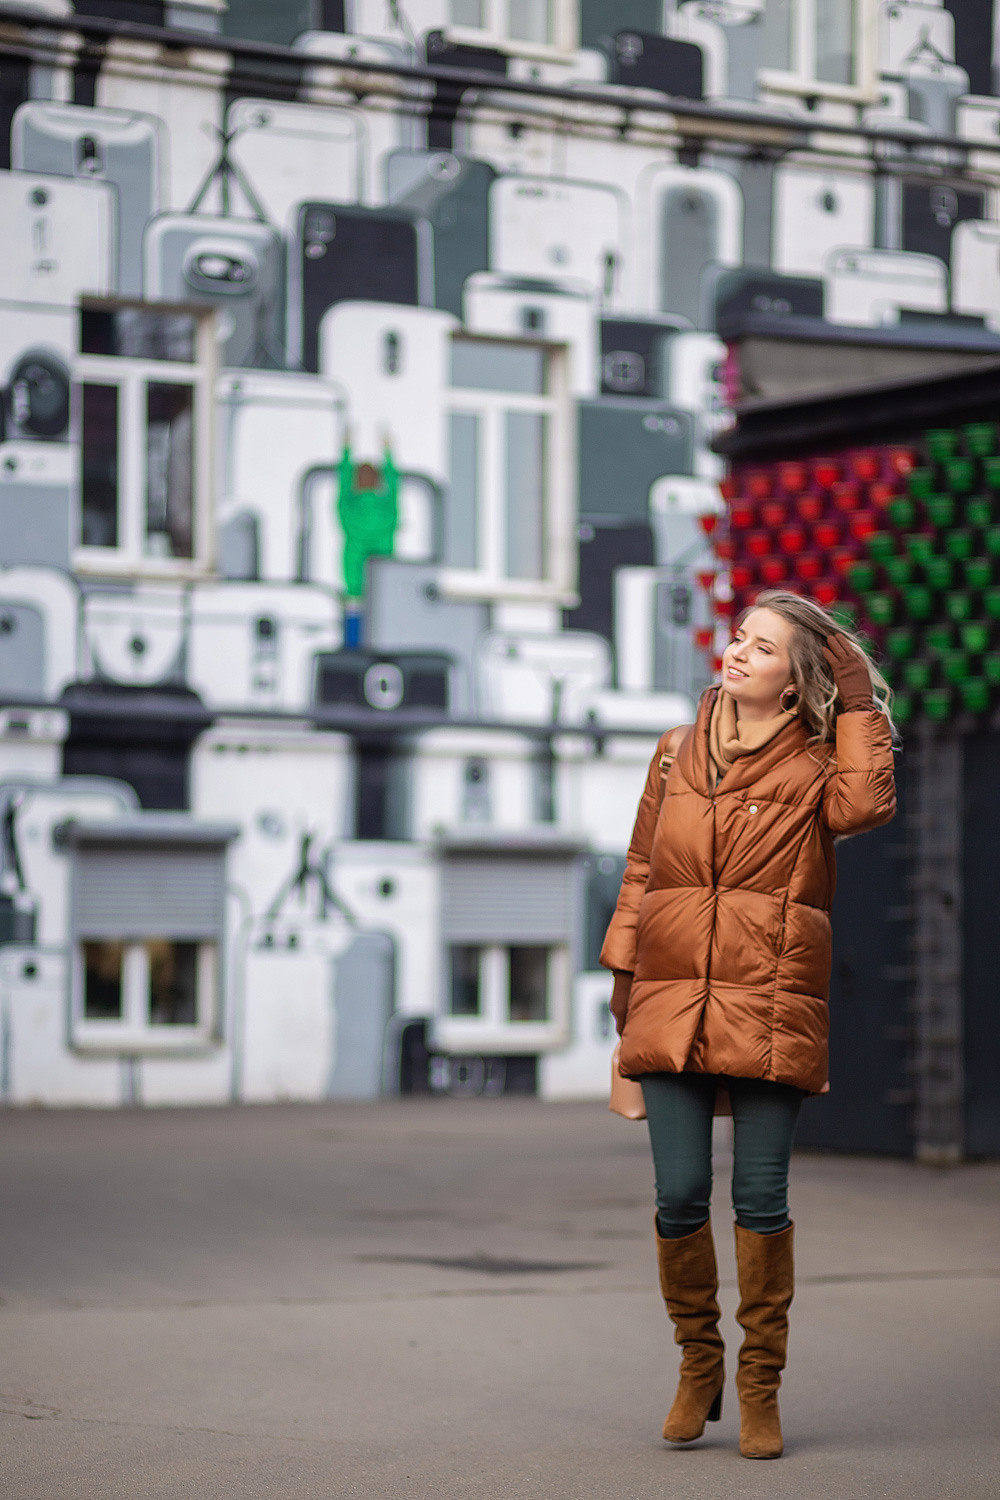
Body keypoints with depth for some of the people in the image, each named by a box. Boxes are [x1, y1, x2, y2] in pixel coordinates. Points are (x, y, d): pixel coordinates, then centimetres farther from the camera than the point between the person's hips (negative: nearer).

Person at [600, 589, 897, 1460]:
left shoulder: (814, 768, 4)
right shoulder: (678, 755, 12)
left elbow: (867, 803, -20)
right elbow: (641, 872, 16)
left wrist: (858, 704, -9)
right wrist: (624, 973, 8)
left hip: (769, 1012, -2)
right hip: (673, 1009, 2)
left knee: (761, 1199, -2)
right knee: (680, 1197, 0)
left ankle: (761, 1387, 12)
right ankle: (699, 1366, 20)